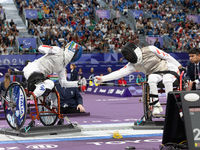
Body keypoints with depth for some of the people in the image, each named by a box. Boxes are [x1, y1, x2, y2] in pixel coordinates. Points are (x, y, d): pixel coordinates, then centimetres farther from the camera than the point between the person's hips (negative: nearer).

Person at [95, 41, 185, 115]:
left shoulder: (149, 50, -16)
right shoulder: (133, 65, -4)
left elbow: (166, 56, -9)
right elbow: (120, 72, -11)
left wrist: (179, 66, -4)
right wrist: (103, 78, -21)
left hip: (169, 68, -4)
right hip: (157, 73, 4)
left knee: (167, 80, -34)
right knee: (151, 79, -27)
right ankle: (156, 105, -19)